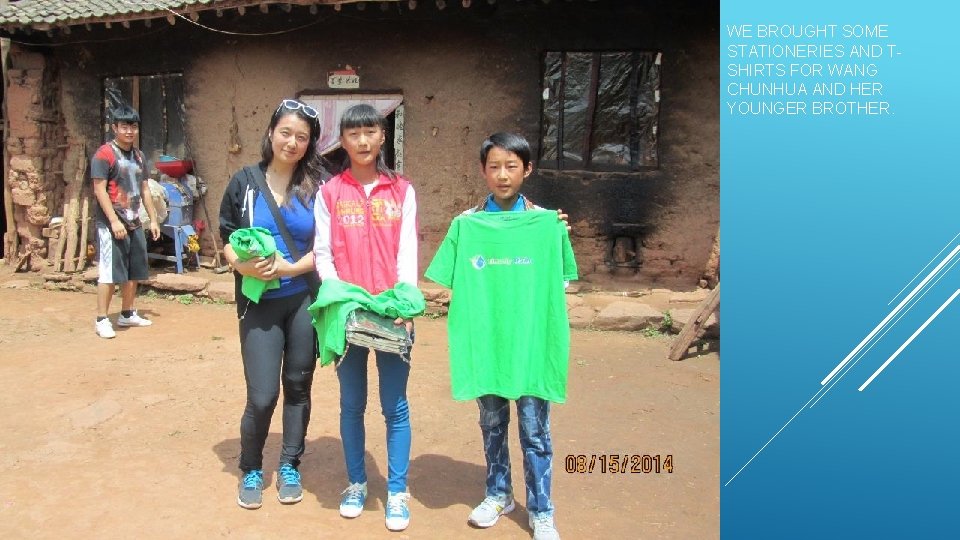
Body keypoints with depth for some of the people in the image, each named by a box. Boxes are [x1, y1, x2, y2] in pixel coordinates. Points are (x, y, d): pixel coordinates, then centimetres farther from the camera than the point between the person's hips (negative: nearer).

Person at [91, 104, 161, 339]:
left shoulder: (138, 155, 14)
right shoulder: (104, 154, -9)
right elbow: (100, 190, -14)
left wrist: (153, 219, 15)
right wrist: (114, 221, -20)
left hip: (134, 223, 8)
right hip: (111, 224, -8)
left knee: (134, 271, 13)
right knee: (110, 272, -6)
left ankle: (127, 314, 25)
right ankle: (102, 320, 1)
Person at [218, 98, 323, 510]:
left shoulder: (315, 188, 0)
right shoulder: (245, 182, 2)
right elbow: (227, 238, 5)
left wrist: (289, 268, -16)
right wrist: (242, 265, -15)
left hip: (304, 302, 1)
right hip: (260, 304, -1)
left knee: (298, 386, 11)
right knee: (262, 396, -3)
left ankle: (289, 467, 30)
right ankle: (250, 470, 23)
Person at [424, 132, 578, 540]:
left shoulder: (546, 222, -4)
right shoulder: (467, 223, -2)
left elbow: (559, 281, 4)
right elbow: (450, 281, 2)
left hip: (530, 341, -1)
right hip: (484, 341, 2)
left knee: (534, 429, 6)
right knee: (492, 423, 17)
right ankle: (498, 494, 37)